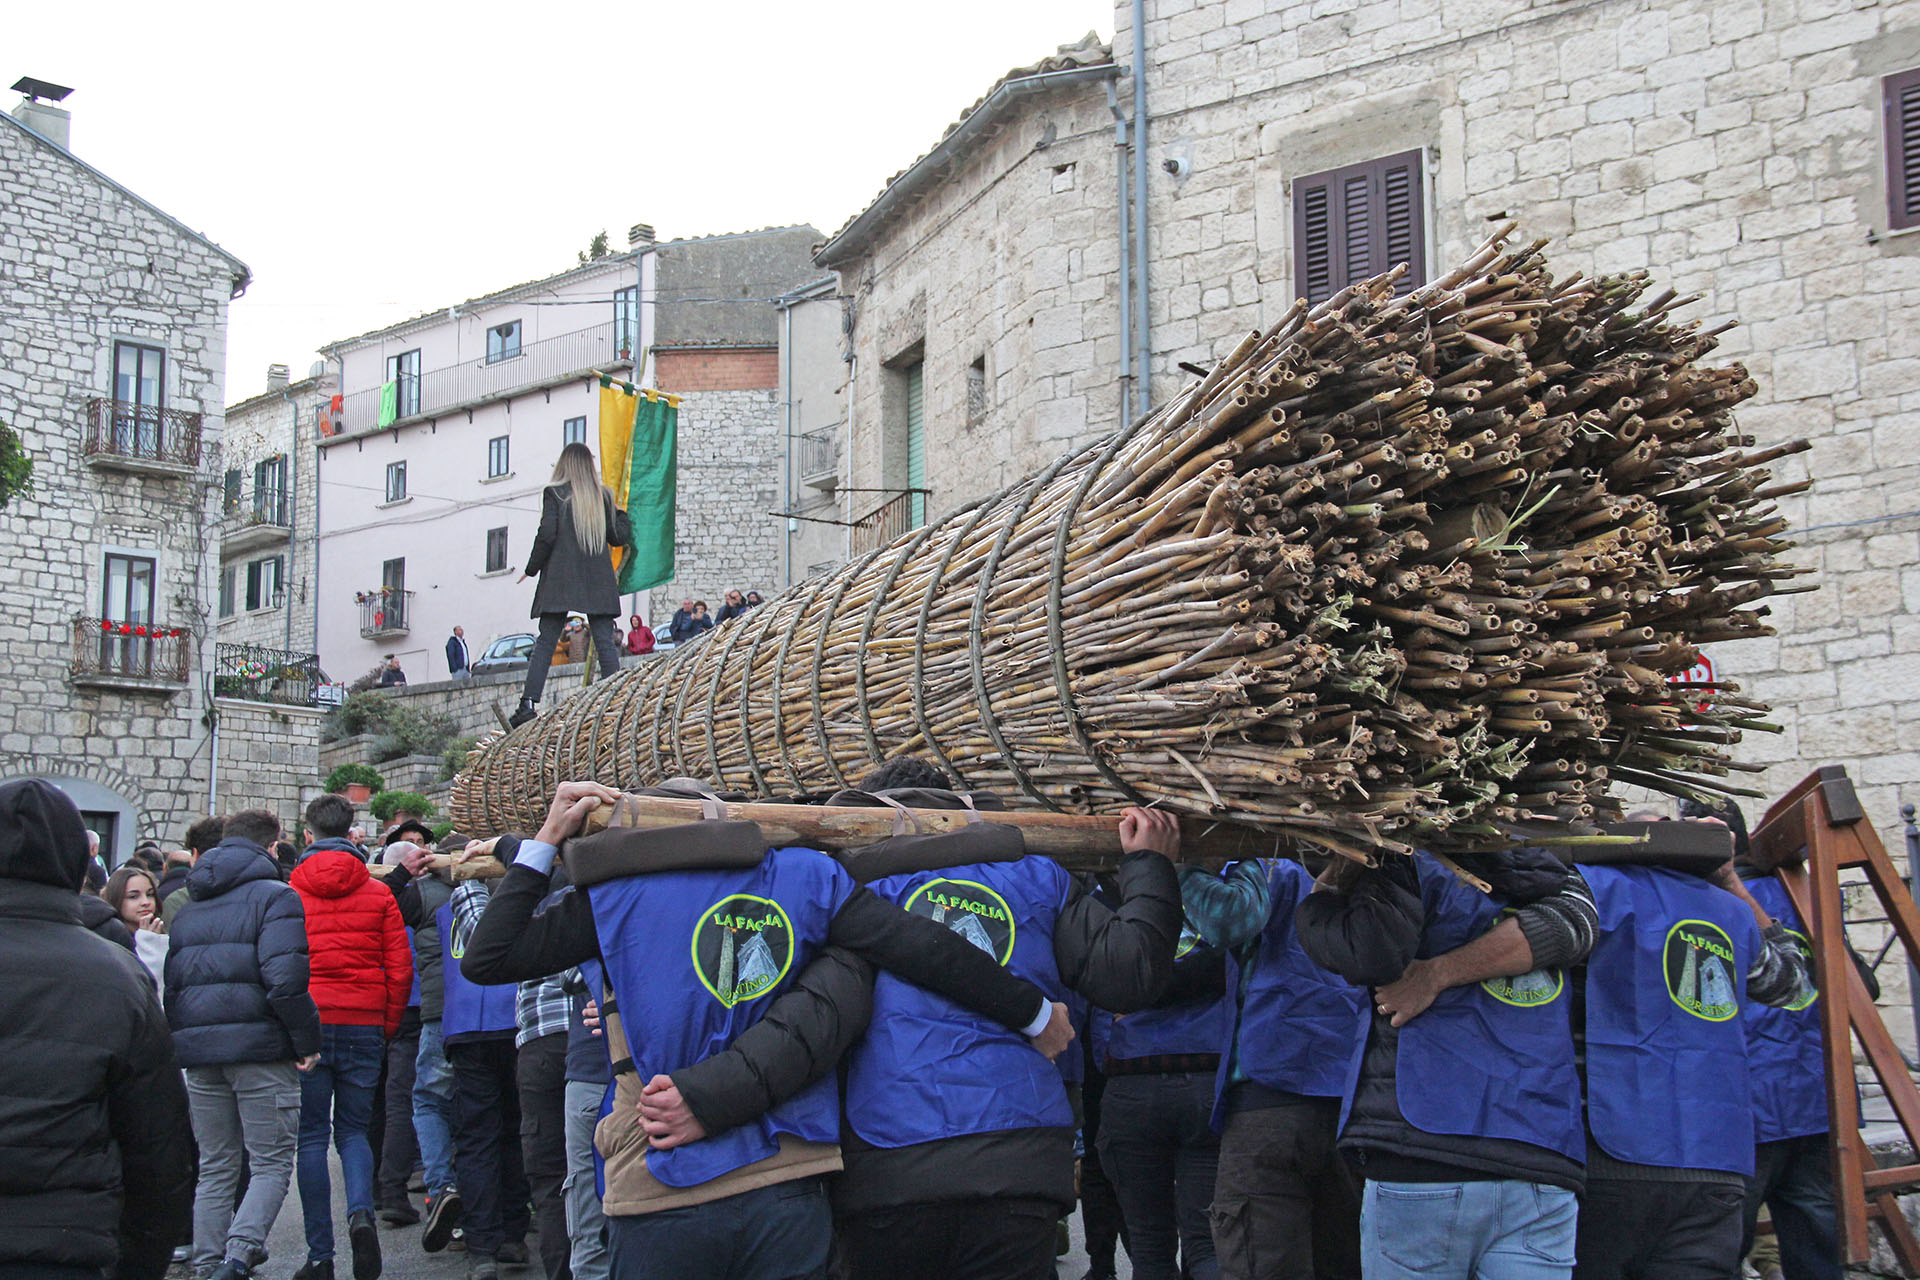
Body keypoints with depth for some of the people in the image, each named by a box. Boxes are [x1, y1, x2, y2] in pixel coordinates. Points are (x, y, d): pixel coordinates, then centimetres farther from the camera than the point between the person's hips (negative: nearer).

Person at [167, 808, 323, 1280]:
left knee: (215, 1167, 14)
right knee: (271, 1164, -1)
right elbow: (284, 979, -18)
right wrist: (307, 1040, -10)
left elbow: (170, 983, 17)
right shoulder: (274, 896, -6)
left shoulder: (187, 907, 17)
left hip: (198, 1049, 6)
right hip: (260, 1046, -6)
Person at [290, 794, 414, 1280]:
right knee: (353, 1130, 14)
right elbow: (400, 970, 1)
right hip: (363, 1025, 1)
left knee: (312, 1136, 5)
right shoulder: (378, 894, 2)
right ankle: (360, 1212, -14)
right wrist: (387, 1028, 13)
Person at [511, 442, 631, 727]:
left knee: (545, 641, 0)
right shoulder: (603, 495, 9)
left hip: (560, 577, -2)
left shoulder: (554, 493, 0)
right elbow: (619, 537, 8)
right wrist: (623, 513, 26)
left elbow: (547, 534, -8)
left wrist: (532, 568, 4)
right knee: (605, 642, 1)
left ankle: (529, 702, -10)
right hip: (597, 580, 2)